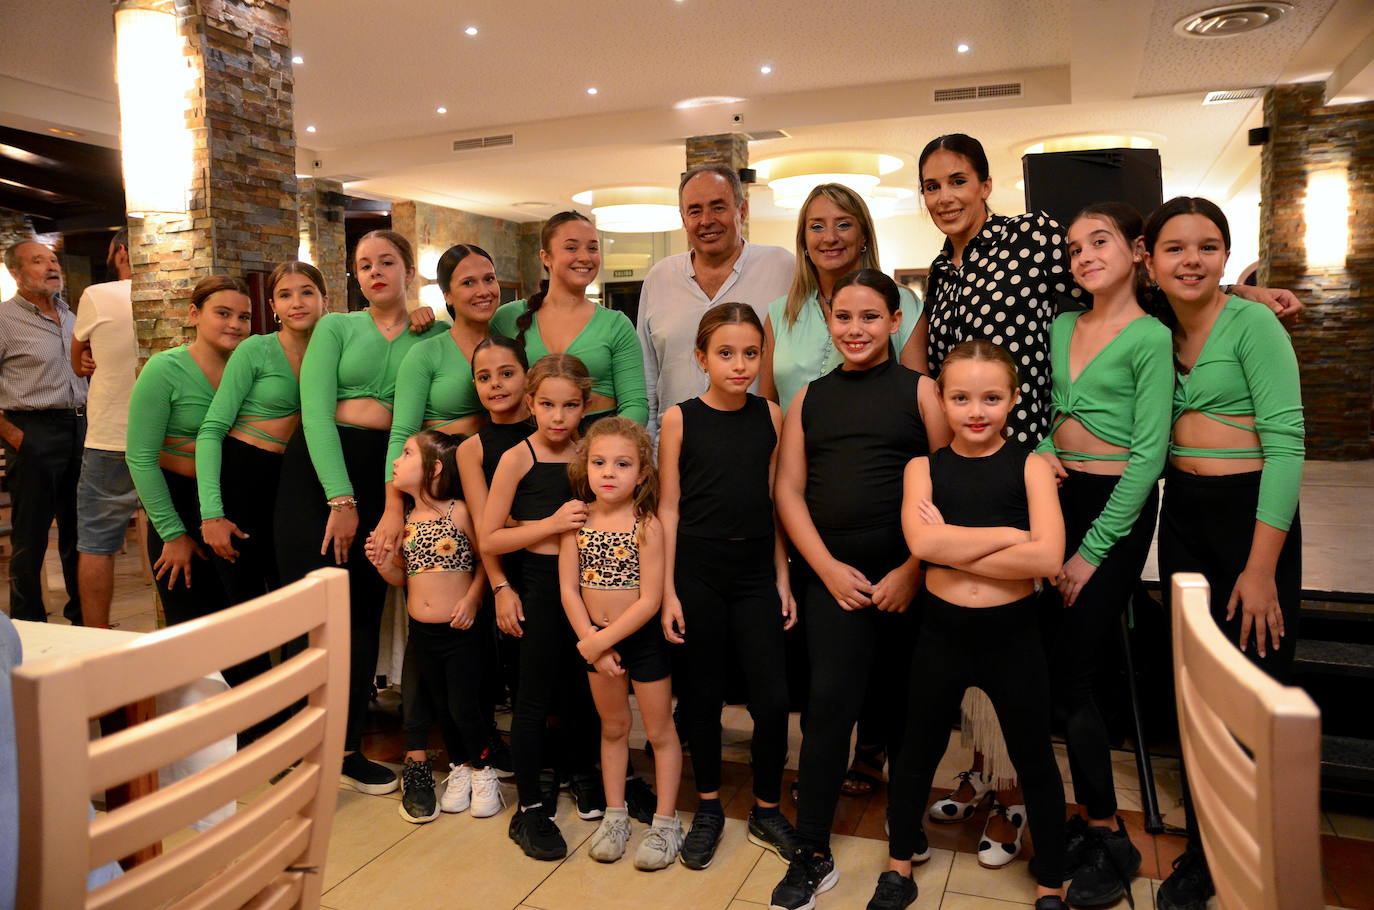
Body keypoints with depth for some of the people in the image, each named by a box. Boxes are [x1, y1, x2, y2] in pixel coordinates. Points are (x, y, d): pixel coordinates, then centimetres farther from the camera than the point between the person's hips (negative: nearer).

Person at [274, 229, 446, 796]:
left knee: (363, 610, 3)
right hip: (318, 468, -1)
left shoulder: (430, 333, 11)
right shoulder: (336, 327, 7)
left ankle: (347, 747, 16)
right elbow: (315, 410, -4)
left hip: (382, 473, 1)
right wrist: (341, 499, -14)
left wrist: (435, 318, 1)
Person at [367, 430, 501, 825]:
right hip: (420, 633, 5)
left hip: (460, 631, -5)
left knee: (464, 706, 1)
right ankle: (459, 768, 33)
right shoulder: (403, 520, 5)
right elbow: (401, 576, 12)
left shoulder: (458, 513, -10)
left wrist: (472, 599, -15)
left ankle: (482, 770, 24)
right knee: (440, 705, 14)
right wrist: (381, 561, -7)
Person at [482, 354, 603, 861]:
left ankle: (583, 774, 38)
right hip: (539, 584, -4)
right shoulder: (518, 458, -8)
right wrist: (552, 523, -18)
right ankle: (530, 808, 16)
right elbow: (489, 540, -10)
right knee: (535, 695, 4)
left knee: (584, 685, 15)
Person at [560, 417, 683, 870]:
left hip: (643, 637, -3)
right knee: (613, 727, 18)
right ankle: (615, 815, 32)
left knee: (660, 731, 8)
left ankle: (666, 822, 22)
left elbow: (649, 600, -19)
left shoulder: (647, 525, -17)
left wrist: (601, 641, -17)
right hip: (595, 638, 4)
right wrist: (593, 644, -11)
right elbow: (568, 589, -6)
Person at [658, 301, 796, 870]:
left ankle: (767, 812, 21)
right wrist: (668, 589, -5)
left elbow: (774, 503, 8)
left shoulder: (771, 416, 4)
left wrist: (783, 579, 6)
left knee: (773, 699, 0)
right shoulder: (680, 418, -3)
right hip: (697, 572, -2)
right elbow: (669, 508, -2)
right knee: (704, 694, 10)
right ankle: (708, 809, 29)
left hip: (756, 573, 2)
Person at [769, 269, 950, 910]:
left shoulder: (919, 390, 2)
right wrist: (829, 568, -4)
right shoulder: (809, 399, 10)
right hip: (835, 574, 1)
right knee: (831, 701, -6)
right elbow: (788, 491, 7)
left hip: (910, 576, -1)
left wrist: (913, 570, -9)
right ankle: (811, 855, 5)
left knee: (907, 708, 10)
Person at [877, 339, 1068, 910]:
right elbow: (920, 542, -21)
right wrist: (1009, 534, -20)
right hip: (942, 632, 1)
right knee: (919, 752, 17)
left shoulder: (1029, 466, -5)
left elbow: (1047, 557, -20)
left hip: (1013, 634, -1)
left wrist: (952, 548, -18)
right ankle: (899, 863, 39)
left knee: (1035, 760, 15)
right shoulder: (923, 468, -2)